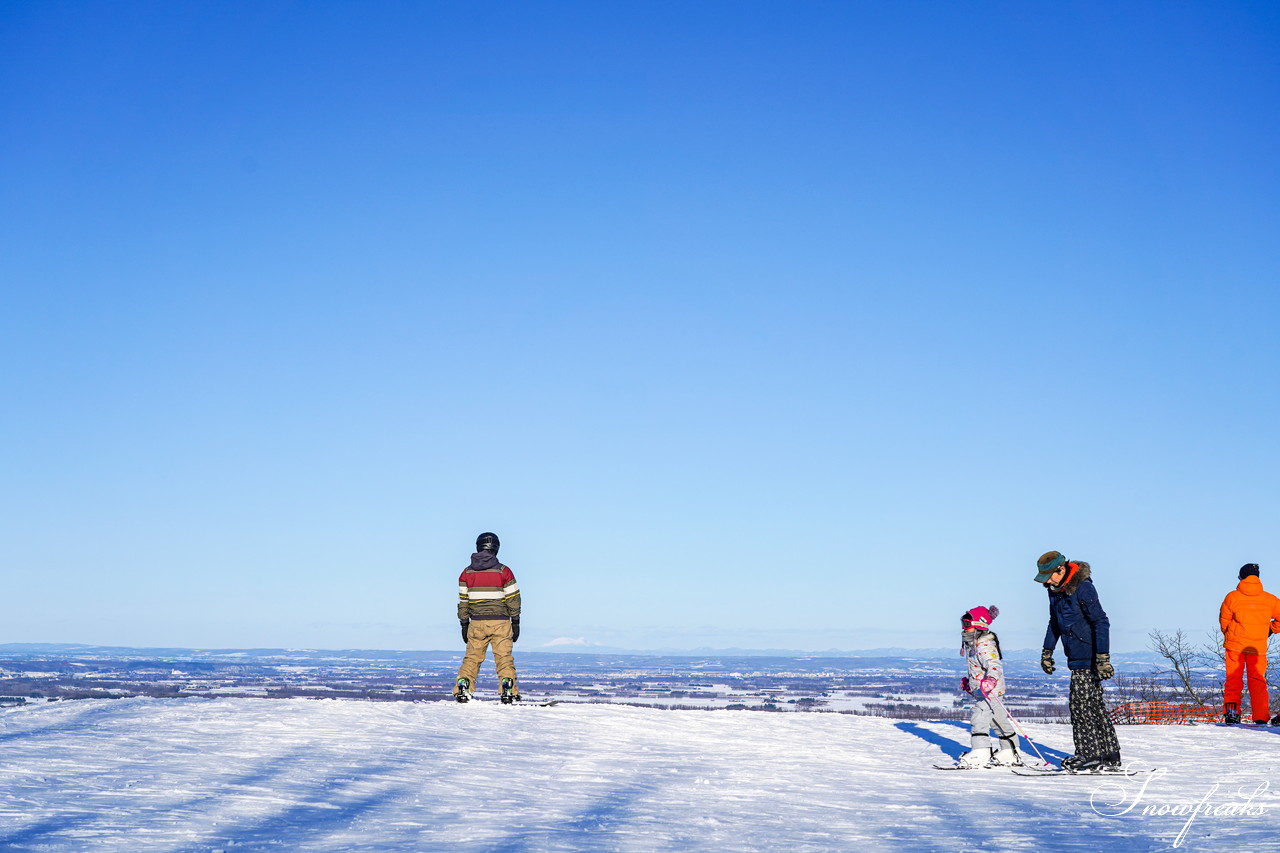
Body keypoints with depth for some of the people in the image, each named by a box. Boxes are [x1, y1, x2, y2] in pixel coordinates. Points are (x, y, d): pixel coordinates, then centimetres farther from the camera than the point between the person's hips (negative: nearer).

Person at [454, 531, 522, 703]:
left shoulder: (467, 572, 5)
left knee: (472, 658, 9)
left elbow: (463, 601, 7)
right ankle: (508, 690, -7)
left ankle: (462, 689, -1)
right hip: (500, 622, -2)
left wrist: (464, 624, 12)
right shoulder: (503, 571, -3)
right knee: (504, 657, 2)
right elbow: (513, 599, -2)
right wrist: (516, 623, 3)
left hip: (476, 623, 2)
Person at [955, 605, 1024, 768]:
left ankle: (979, 755, -27)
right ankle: (1010, 753, 30)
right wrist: (967, 681, 34)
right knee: (1000, 720, 19)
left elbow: (994, 665, -33)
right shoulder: (973, 644, 14)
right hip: (980, 691, 11)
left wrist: (991, 680, -50)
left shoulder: (985, 645, -18)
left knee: (979, 717, -21)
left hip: (990, 691, -11)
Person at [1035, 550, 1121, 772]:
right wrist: (1047, 651, 25)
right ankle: (1110, 756, 16)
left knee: (1081, 704, -9)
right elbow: (1055, 622, 24)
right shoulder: (1055, 589, 10)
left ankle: (1090, 756, -3)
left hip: (1088, 658, -9)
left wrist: (1102, 657, -25)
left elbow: (1101, 622, -20)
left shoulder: (1082, 588, -17)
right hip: (1077, 658, 9)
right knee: (1095, 707, 11)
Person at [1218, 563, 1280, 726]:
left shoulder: (1232, 597, -6)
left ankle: (1231, 710, -9)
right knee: (1258, 681, 9)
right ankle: (1261, 717, 3)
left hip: (1235, 645, -1)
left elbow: (1223, 621, 1)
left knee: (1233, 680, 8)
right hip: (1258, 647, 1)